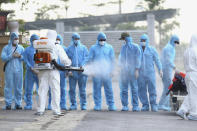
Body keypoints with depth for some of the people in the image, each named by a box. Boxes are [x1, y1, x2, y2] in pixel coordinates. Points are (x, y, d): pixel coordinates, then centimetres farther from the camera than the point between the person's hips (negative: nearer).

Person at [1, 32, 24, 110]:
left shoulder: (21, 48, 11)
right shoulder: (6, 48, 5)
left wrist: (20, 56, -14)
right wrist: (12, 56, -16)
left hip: (18, 70, 2)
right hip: (9, 70, -2)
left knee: (18, 87, 1)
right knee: (8, 87, -3)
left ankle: (18, 104, 7)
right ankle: (8, 104, 0)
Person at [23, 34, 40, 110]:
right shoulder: (27, 50, 8)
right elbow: (26, 61, -1)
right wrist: (32, 69, -14)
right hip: (30, 72, -1)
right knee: (28, 89, 0)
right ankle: (28, 105, 7)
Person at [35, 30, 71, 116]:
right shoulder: (57, 47, -1)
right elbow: (64, 59, 0)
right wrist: (68, 63, 18)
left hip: (42, 71, 2)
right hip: (53, 71, -2)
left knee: (42, 90, 6)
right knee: (55, 90, 5)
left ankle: (40, 109, 3)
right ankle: (56, 110, 5)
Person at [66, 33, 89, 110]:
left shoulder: (83, 48, 11)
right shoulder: (69, 48, 12)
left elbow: (86, 57, 4)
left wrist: (82, 65, -14)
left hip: (82, 71, -1)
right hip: (72, 72, 1)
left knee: (82, 89, 0)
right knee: (72, 89, 0)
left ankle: (83, 104, 4)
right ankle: (73, 105, 8)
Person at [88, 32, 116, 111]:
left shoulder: (109, 48, 9)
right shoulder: (93, 48, 7)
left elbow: (112, 59, 9)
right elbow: (90, 59, 6)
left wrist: (111, 70, 1)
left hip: (106, 71, 0)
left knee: (108, 88, -3)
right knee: (97, 88, 0)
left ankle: (111, 105, 0)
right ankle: (97, 105, 6)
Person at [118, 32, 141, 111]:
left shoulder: (135, 47, -2)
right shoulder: (123, 47, 12)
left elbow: (138, 59, -4)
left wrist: (137, 70, -10)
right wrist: (121, 66, 7)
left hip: (132, 71, -4)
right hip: (124, 71, 4)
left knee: (134, 89, -2)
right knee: (124, 89, 3)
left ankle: (135, 106, 1)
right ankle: (125, 106, 8)